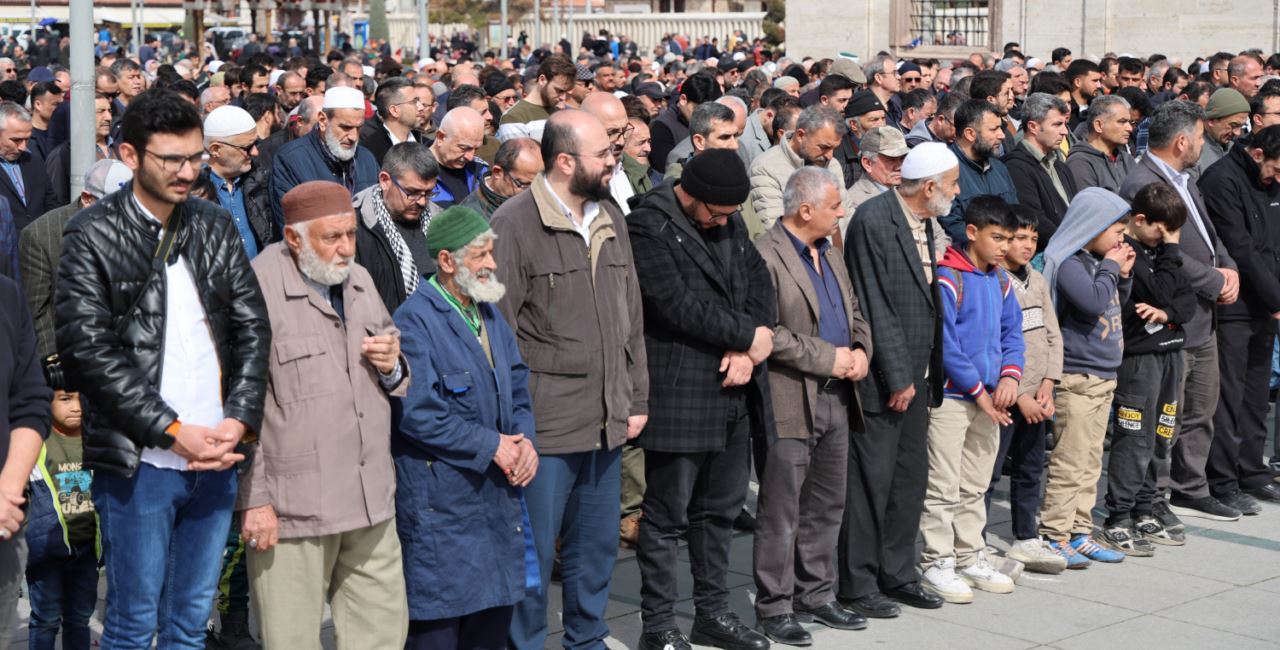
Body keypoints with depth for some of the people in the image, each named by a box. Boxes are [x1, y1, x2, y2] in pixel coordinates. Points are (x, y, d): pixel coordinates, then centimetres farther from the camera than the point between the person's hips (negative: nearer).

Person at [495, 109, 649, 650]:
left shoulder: (611, 220, 10)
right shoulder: (515, 224, -12)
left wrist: (636, 399, 12)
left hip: (607, 423, 7)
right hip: (544, 424, -7)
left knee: (598, 549, 18)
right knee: (532, 554, 3)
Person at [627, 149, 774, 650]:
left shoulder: (730, 223, 13)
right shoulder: (648, 227, -12)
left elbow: (759, 281, 9)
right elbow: (678, 305, -19)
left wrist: (749, 349, -9)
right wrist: (748, 335, -9)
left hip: (732, 393, 8)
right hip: (679, 396, -8)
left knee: (721, 509, 16)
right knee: (667, 514, 0)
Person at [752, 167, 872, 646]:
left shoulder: (829, 252, 15)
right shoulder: (766, 256, -14)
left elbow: (854, 311, 22)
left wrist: (861, 350, 1)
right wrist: (828, 358, -18)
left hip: (837, 399, 9)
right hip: (791, 403, -8)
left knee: (826, 507, 15)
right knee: (781, 513, 0)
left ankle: (816, 596, 26)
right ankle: (774, 608, 9)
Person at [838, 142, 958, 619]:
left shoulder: (924, 222, 11)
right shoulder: (874, 220, -16)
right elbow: (875, 307, -18)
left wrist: (924, 377, 11)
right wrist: (897, 378, -17)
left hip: (915, 378, 9)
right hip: (882, 380, -9)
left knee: (910, 478, 14)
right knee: (870, 481, -1)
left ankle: (897, 574, 25)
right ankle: (858, 585, 8)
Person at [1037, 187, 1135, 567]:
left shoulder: (1098, 261, 14)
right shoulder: (1069, 263, -13)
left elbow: (1118, 305, 24)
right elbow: (1093, 301, -27)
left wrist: (1124, 274, 8)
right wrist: (1110, 266, -13)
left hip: (1104, 376, 10)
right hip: (1076, 378, -10)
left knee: (1090, 462, 13)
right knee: (1069, 462, -7)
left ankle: (1080, 533, 19)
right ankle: (1055, 537, -1)